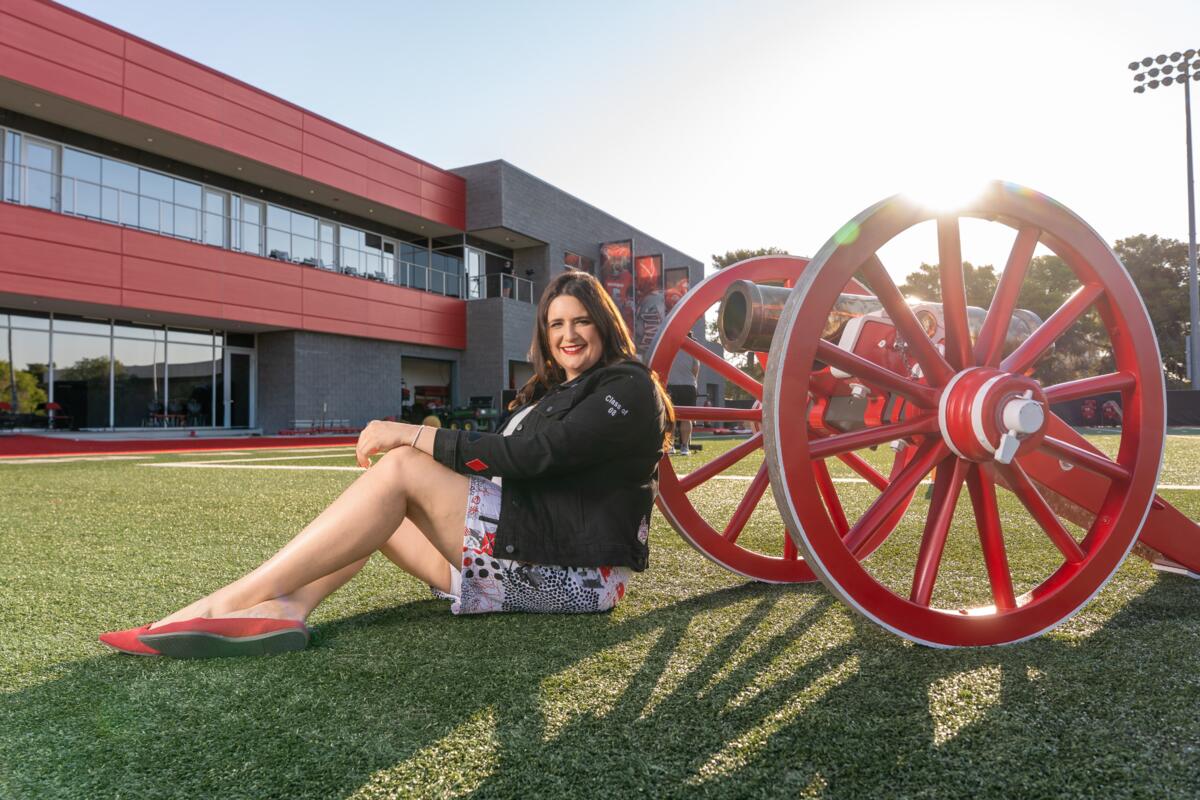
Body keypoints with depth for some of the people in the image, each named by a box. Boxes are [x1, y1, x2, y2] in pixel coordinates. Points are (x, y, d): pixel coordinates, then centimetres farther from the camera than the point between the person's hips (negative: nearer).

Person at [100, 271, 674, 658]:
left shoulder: (628, 387, -4)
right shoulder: (548, 393, 24)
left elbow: (532, 456, -17)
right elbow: (510, 462, 15)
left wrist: (417, 437, -15)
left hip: (575, 572, -8)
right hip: (526, 559, 8)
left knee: (400, 469, -21)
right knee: (383, 501, -3)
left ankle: (229, 602, -22)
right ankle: (283, 608, -28)